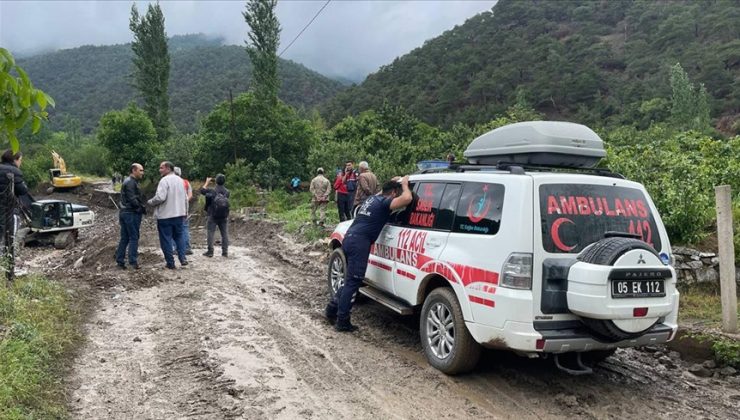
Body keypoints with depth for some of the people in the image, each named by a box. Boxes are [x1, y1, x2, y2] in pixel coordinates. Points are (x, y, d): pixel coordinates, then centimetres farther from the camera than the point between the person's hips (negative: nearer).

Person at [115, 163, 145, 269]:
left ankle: (120, 260, 14)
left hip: (124, 212, 10)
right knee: (134, 238, -5)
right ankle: (133, 261, -3)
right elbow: (132, 199, -20)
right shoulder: (130, 182, -13)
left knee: (124, 238, 11)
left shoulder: (128, 181, 20)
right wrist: (142, 208, -11)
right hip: (131, 213, -10)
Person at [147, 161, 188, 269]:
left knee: (166, 239, 3)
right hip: (179, 213, 7)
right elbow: (185, 197, 16)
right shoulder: (180, 180, 10)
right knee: (179, 236, 17)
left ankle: (170, 263, 7)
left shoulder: (165, 180, -15)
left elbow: (160, 197, -23)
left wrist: (150, 202, -7)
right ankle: (183, 258, 4)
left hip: (165, 215, -7)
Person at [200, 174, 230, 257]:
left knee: (210, 233, 5)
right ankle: (225, 252, 8)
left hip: (213, 217, -3)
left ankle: (210, 251, 5)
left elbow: (202, 191, 2)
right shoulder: (227, 192, -3)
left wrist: (207, 182, 14)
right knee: (224, 234, 7)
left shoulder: (212, 191, -12)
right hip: (224, 217, 3)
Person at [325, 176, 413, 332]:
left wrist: (392, 182, 45)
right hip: (359, 242, -9)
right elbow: (407, 198, -18)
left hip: (350, 238, 9)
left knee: (351, 280, 20)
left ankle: (332, 309, 24)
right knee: (353, 281, -6)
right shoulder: (385, 202, -2)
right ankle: (342, 322, -4)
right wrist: (404, 184, 1)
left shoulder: (373, 198, 23)